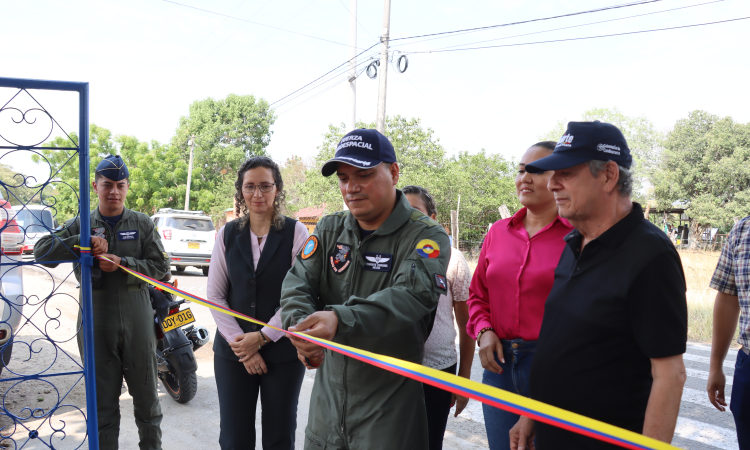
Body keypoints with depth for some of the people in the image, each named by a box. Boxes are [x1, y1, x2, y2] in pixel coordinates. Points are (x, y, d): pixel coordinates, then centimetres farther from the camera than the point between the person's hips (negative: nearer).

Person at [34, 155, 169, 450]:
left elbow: (160, 266, -2)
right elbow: (42, 251, -7)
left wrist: (122, 264, -16)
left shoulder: (142, 223, 4)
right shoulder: (80, 225, 5)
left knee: (146, 396, 11)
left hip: (137, 322, 0)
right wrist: (84, 242, -20)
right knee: (103, 402, 11)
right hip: (95, 323, 0)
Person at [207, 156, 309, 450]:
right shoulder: (227, 234, 5)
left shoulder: (296, 232, -4)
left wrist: (263, 337, -11)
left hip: (282, 351, -2)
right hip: (233, 350, 2)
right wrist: (240, 343, -7)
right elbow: (215, 296, 3)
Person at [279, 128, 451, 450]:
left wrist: (340, 321, -44)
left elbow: (410, 296, -28)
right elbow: (297, 284, -5)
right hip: (328, 394, 5)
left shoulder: (427, 237, -11)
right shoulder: (329, 230, 5)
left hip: (389, 402, -4)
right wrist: (301, 325, -28)